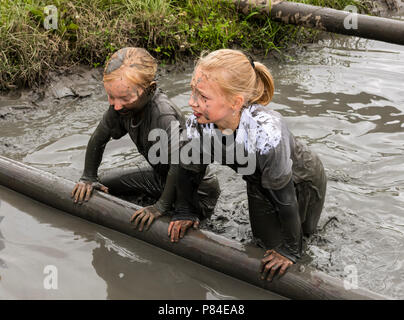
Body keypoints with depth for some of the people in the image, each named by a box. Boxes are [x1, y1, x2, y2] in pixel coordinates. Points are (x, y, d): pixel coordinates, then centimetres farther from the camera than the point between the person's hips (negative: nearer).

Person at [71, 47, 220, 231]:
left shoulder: (163, 114, -38)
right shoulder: (120, 107, -13)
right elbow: (98, 140, 5)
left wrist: (162, 207, -41)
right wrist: (89, 178, 5)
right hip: (161, 177, 8)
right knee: (104, 182, 11)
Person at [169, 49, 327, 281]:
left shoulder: (266, 131, -48)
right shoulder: (198, 123, -32)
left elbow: (284, 195, -35)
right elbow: (190, 169, -9)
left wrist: (290, 250, -24)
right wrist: (184, 212, 0)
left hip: (301, 182, -5)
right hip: (260, 183, 5)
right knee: (266, 240, 22)